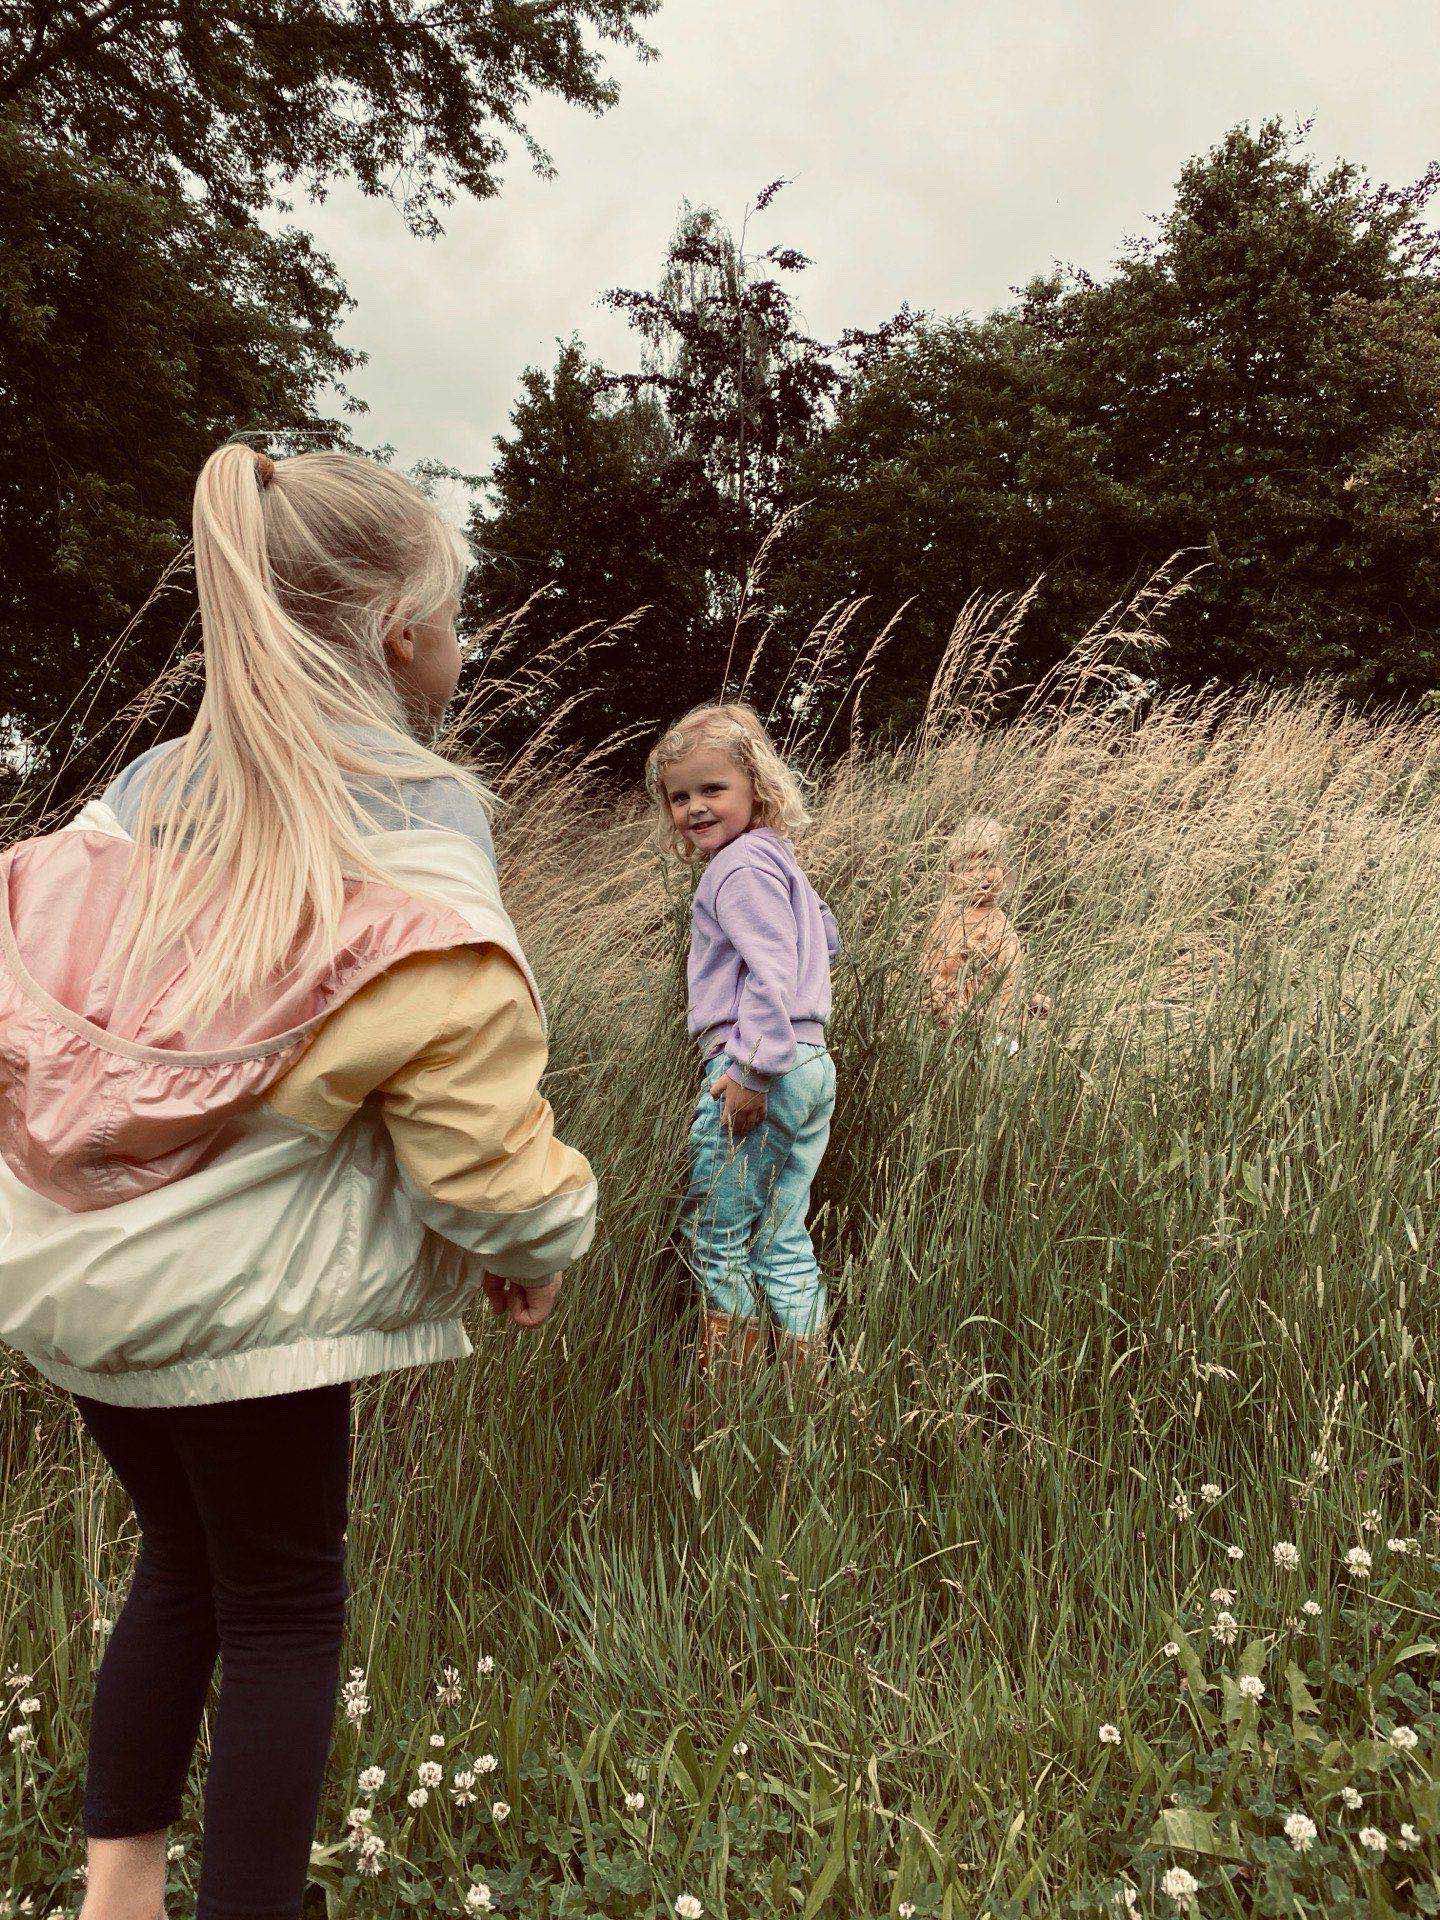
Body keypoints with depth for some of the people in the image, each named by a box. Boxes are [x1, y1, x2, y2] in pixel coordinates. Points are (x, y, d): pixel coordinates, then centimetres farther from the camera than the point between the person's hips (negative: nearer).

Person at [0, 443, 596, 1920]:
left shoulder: (134, 806, 2)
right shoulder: (413, 887, -18)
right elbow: (483, 1145, -19)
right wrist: (538, 1251, 1)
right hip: (244, 1311, -7)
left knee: (181, 1561, 26)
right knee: (282, 1608, 13)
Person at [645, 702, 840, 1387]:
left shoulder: (740, 867, -12)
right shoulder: (778, 859, 19)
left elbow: (772, 973, -24)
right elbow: (827, 936, 34)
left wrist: (753, 1071, -25)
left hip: (758, 1070, -10)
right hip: (810, 1065, 10)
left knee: (717, 1242, 1)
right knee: (784, 1243, 15)